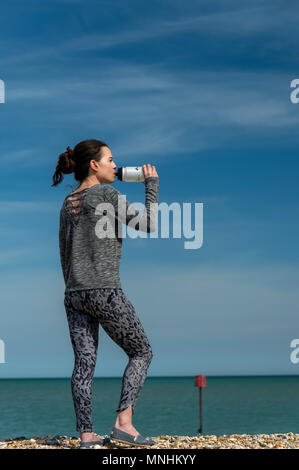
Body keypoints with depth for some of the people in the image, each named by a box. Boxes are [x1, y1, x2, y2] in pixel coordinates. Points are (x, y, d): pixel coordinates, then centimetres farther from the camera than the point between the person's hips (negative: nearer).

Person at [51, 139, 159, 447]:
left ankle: (86, 435, 1)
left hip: (74, 294, 7)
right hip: (105, 291, -7)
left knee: (84, 362, 4)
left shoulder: (68, 204, 15)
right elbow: (149, 225, -7)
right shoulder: (107, 194, -7)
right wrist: (151, 185, 4)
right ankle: (123, 423, -4)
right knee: (141, 352, 6)